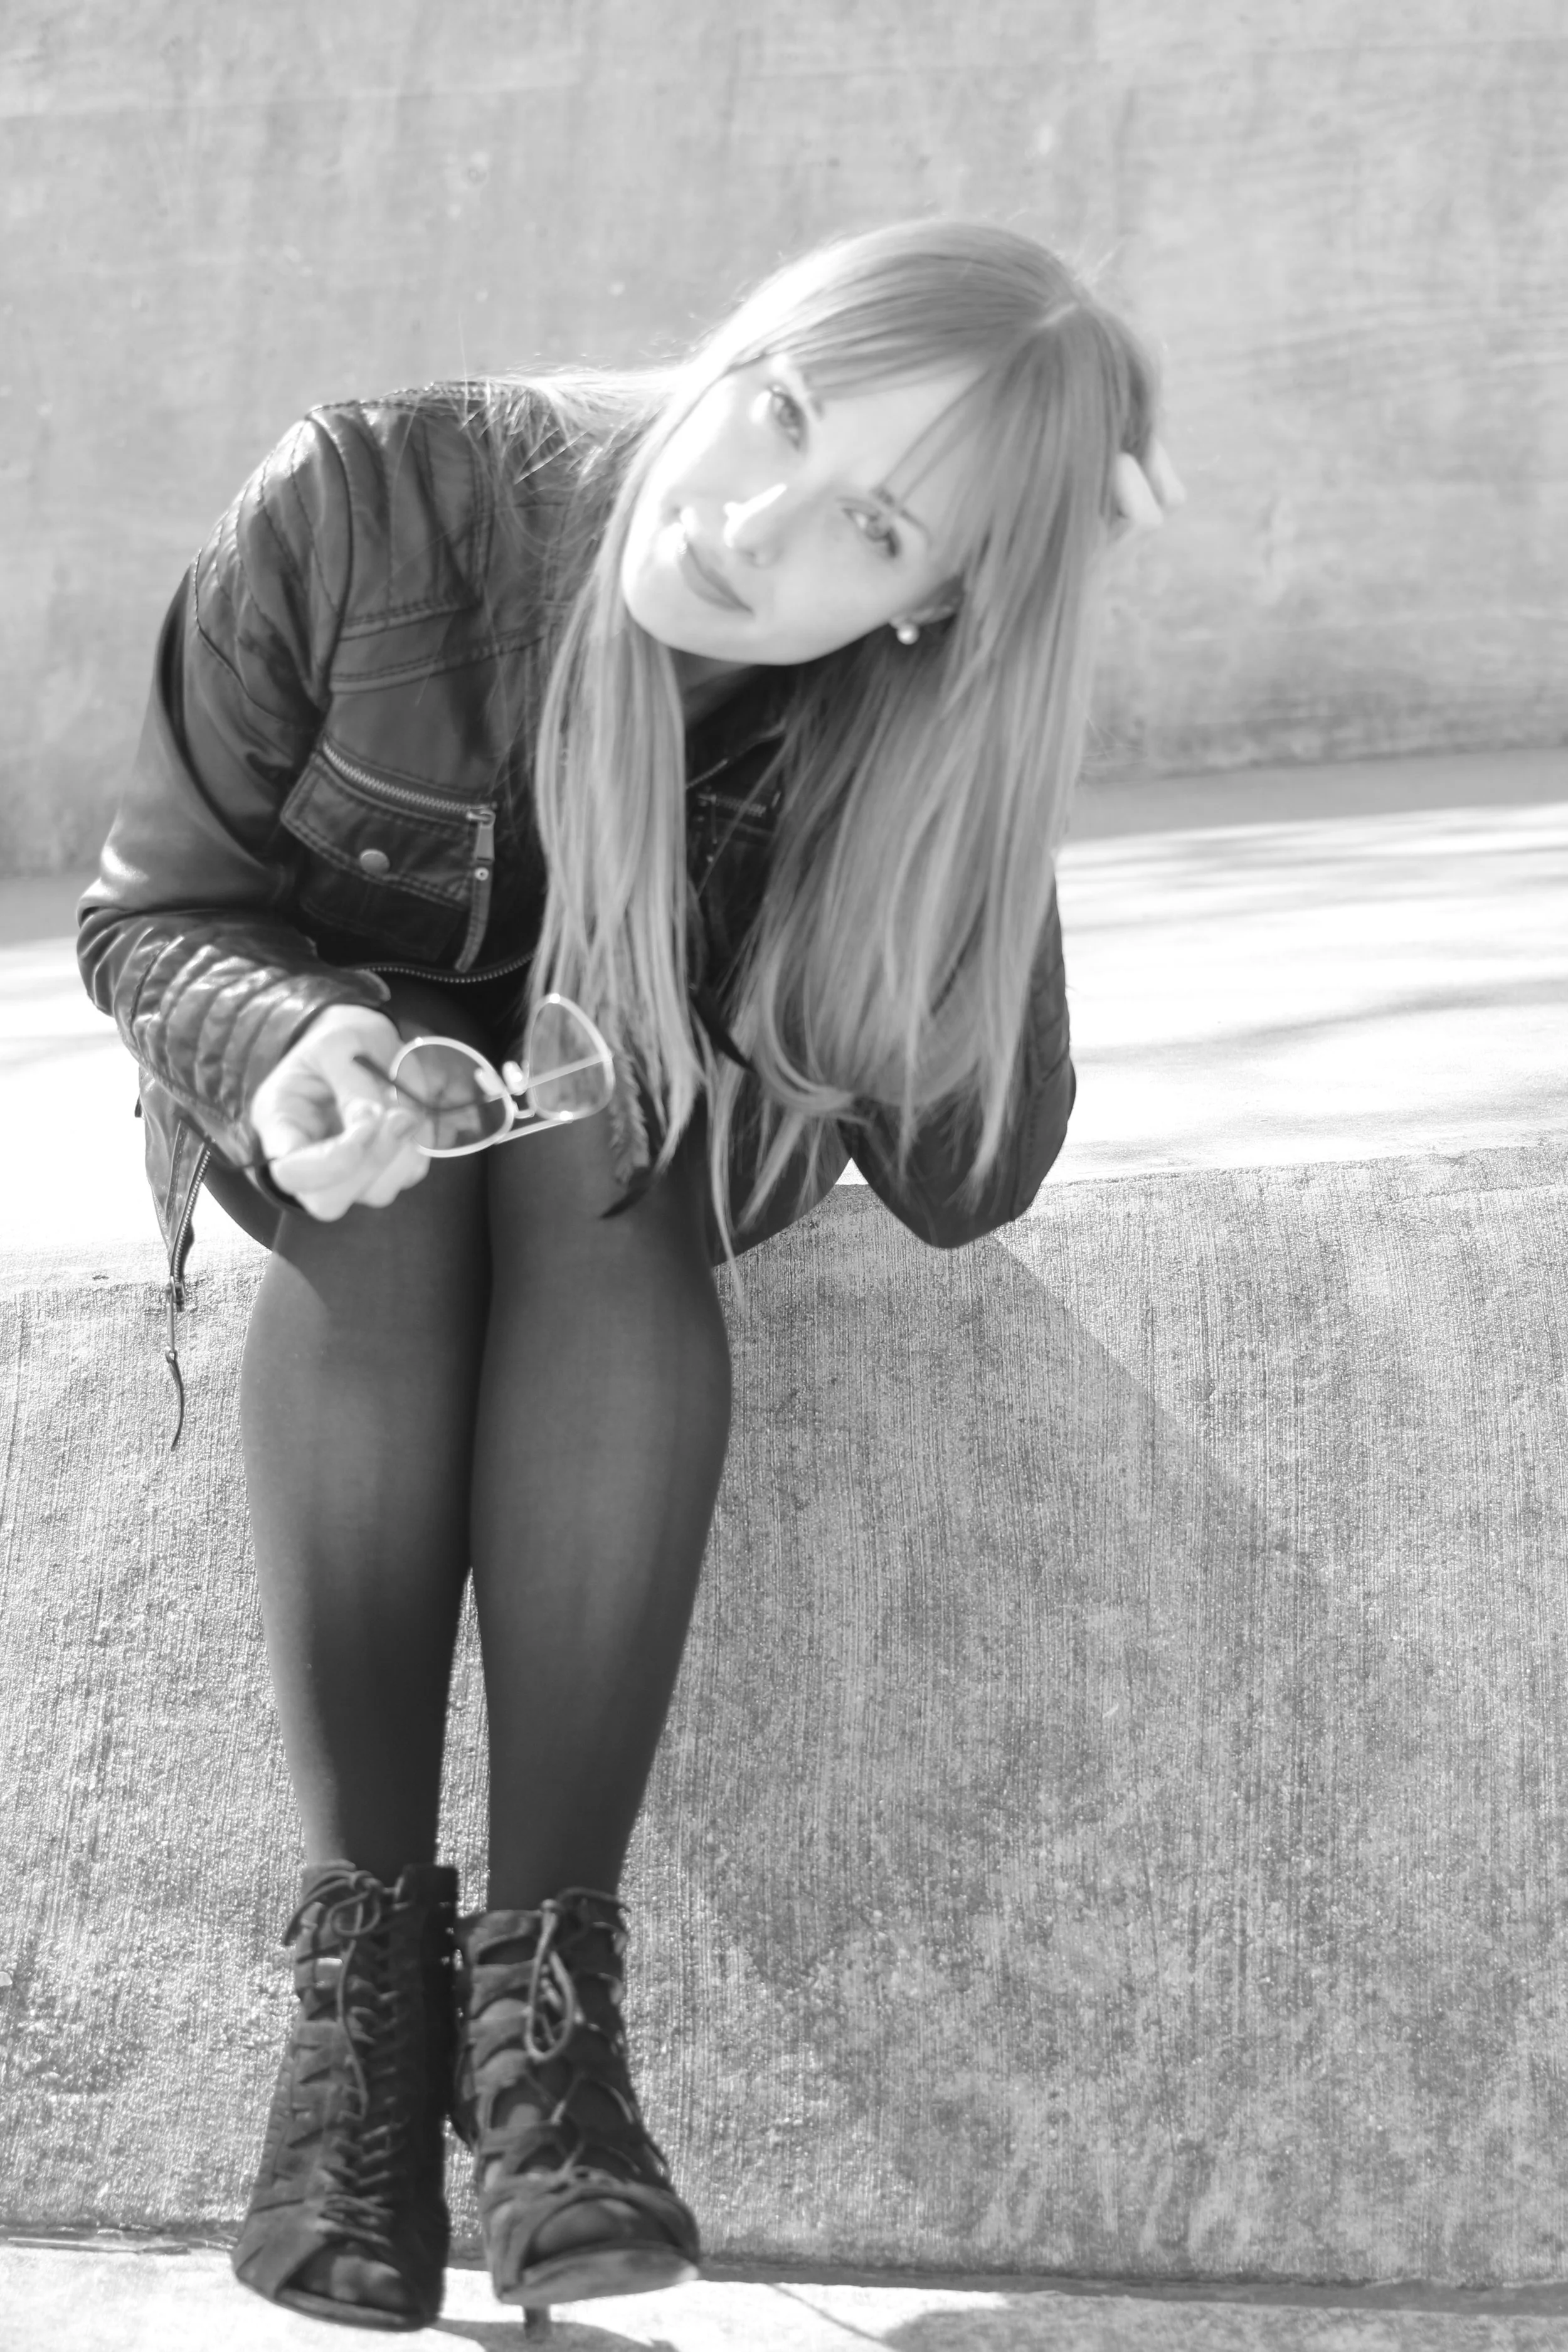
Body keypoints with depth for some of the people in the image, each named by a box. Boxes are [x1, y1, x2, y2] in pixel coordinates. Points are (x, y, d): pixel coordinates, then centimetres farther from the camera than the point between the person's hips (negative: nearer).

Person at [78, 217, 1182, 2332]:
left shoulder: (910, 719, -25)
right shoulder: (365, 511, -29)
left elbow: (963, 1180, -25)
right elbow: (150, 912, -16)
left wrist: (992, 808, -36)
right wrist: (288, 1052, -39)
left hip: (655, 1114, 0)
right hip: (335, 1051, 0)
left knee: (593, 1150, -34)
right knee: (388, 1182, -34)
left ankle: (550, 1958, -33)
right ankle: (364, 1944, -29)